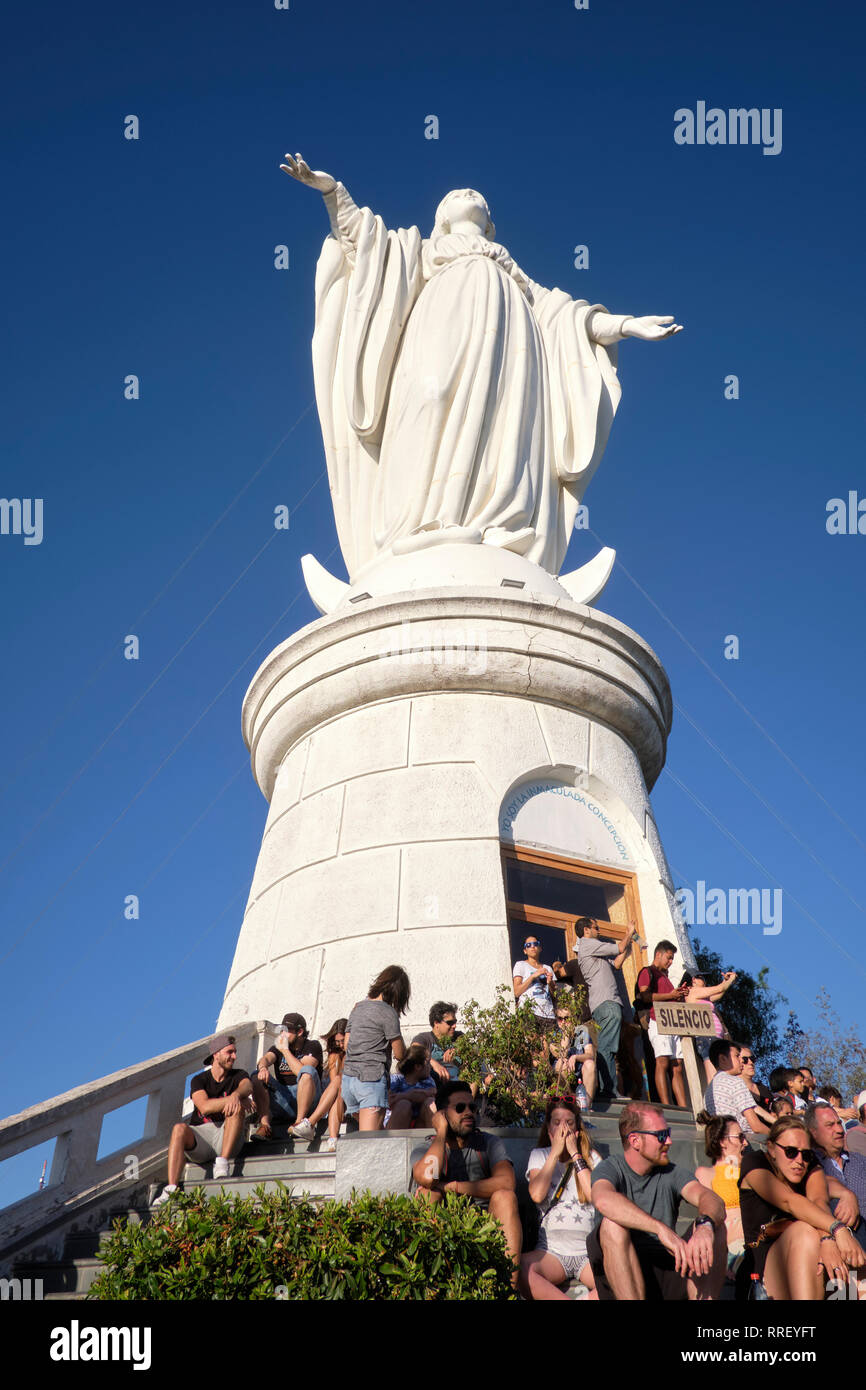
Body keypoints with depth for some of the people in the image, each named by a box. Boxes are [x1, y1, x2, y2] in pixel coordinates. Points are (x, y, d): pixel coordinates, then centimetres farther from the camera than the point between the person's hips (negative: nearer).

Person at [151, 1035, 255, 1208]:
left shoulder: (239, 1075, 11)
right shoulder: (199, 1080, 6)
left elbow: (247, 1086, -15)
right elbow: (204, 1107, -14)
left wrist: (236, 1095, -38)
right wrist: (235, 1098, -21)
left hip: (227, 1137, 0)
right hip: (200, 1135, 0)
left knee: (236, 1108, -26)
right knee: (180, 1129, -30)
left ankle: (222, 1163, -31)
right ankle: (171, 1189, -37)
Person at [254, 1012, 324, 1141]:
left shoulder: (312, 1046, 1)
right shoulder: (278, 1047, 14)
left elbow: (302, 1071, -17)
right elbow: (265, 1058, -9)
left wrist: (285, 1050, -11)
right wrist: (262, 1067, -32)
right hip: (283, 1099, 4)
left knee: (308, 1071, -31)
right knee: (258, 1076, -15)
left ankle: (300, 1121, -37)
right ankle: (264, 1124, -32)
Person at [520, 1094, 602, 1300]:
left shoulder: (591, 1157, 12)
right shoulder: (539, 1156, 12)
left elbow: (595, 1196, -6)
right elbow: (537, 1195, -7)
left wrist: (575, 1153, -5)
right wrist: (556, 1151, -5)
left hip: (589, 1252, 0)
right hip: (551, 1250, 0)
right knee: (520, 1268, -35)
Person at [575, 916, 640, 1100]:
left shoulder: (592, 949, 29)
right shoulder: (588, 944, -2)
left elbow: (616, 964, 24)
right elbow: (620, 948, -2)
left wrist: (629, 942, 22)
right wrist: (630, 932, 14)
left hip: (608, 1003, 10)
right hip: (607, 1003, -10)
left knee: (605, 1049, 6)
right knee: (607, 1049, -15)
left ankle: (606, 1090, 4)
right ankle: (607, 1090, -20)